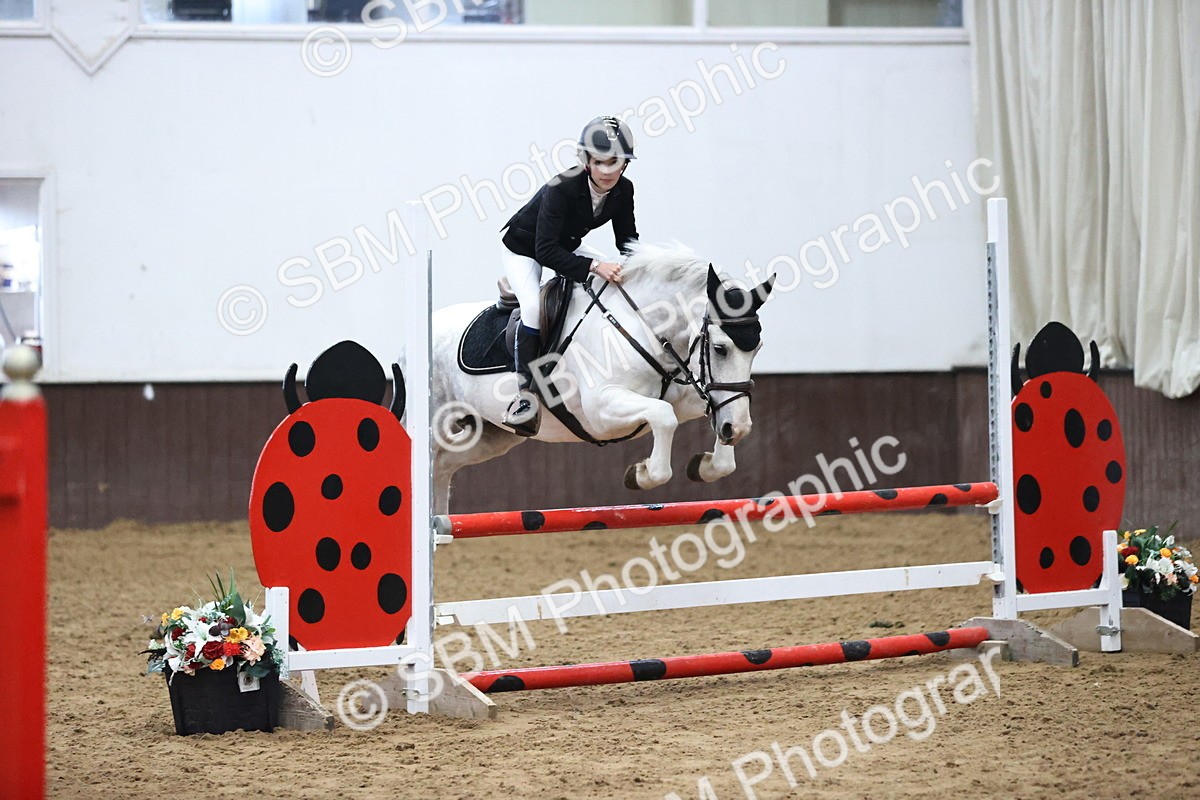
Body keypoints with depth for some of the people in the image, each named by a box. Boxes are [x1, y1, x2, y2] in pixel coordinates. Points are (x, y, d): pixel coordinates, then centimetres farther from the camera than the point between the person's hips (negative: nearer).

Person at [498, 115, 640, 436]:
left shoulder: (623, 191, -18)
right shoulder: (562, 189, -37)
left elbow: (627, 240, -4)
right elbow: (545, 251, -41)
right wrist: (594, 266, -50)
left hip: (567, 248, 7)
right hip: (523, 249, -7)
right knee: (533, 306, -29)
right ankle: (525, 394, -24)